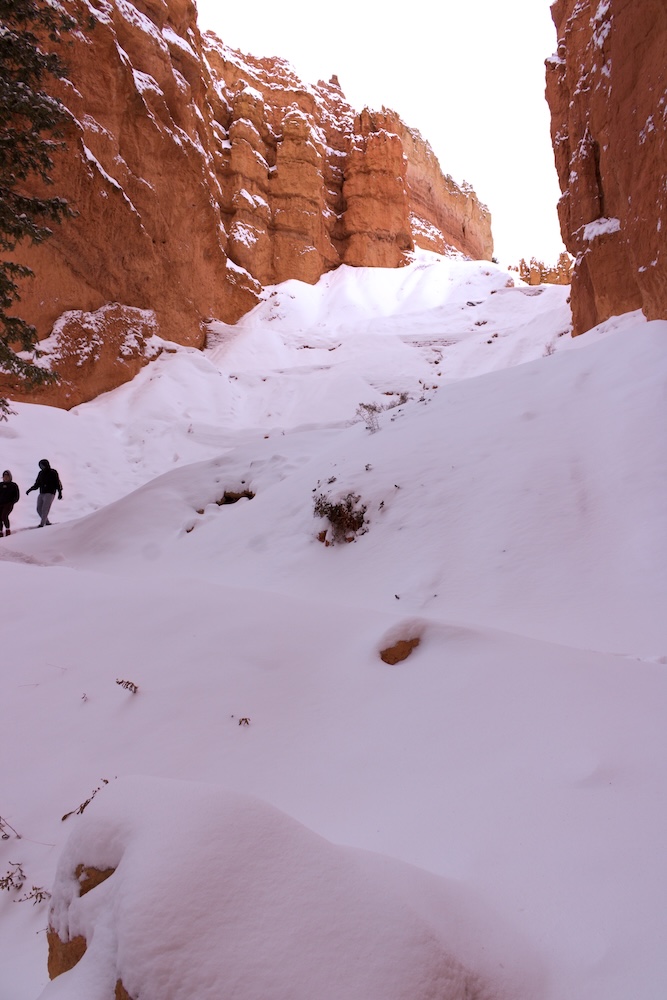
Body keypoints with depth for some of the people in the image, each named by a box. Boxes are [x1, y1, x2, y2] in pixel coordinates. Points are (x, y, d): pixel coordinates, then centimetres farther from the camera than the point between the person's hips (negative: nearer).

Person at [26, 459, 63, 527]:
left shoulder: (53, 473, -2)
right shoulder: (40, 473, 14)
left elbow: (58, 483, -4)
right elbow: (37, 484, 18)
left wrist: (60, 493, -12)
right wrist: (30, 489, 4)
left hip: (50, 494, -7)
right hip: (41, 494, 7)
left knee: (45, 509, -16)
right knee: (39, 509, 2)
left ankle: (41, 524, -20)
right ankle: (47, 522, 15)